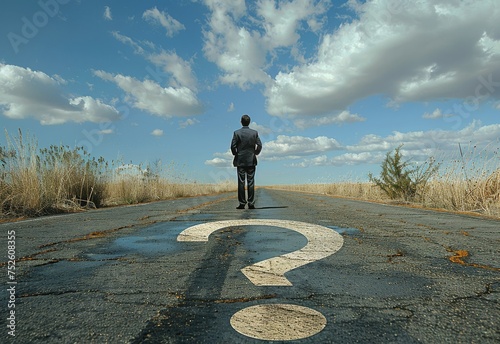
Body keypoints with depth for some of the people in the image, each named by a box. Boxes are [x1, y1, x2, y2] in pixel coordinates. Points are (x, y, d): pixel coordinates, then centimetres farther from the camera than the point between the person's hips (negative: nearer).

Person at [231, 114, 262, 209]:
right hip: (251, 161, 1)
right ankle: (251, 203, 2)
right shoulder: (254, 132, 1)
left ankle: (242, 203, 2)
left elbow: (233, 146, -7)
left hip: (240, 161, -1)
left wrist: (236, 154, 10)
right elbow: (259, 145, -1)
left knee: (241, 182, 2)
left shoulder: (237, 133, -4)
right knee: (251, 182, 3)